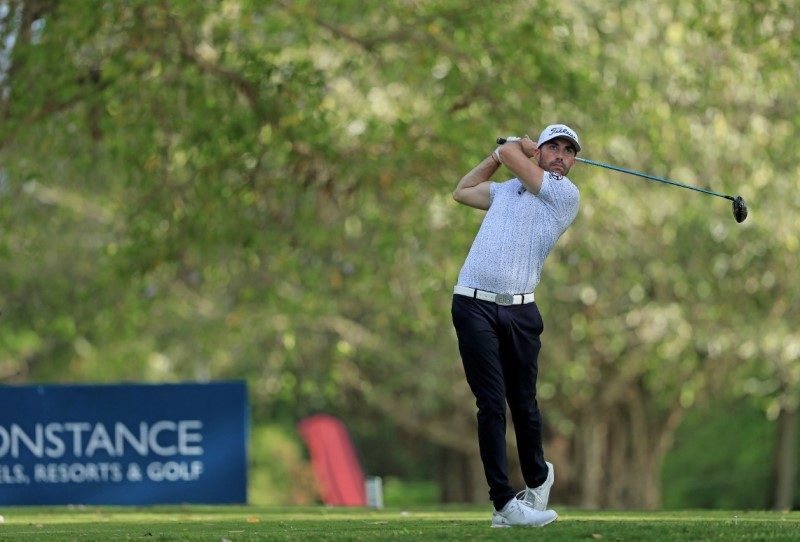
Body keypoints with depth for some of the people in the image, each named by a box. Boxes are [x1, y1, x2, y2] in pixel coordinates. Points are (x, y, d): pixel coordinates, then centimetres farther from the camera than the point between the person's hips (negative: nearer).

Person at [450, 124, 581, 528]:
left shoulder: (565, 194, 4)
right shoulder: (506, 189, 18)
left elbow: (511, 153, 0)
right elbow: (462, 191, 36)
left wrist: (512, 148, 23)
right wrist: (499, 154, 29)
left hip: (519, 310, -1)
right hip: (475, 305, 1)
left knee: (524, 403, 4)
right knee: (491, 403, -7)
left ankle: (537, 480, 30)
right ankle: (504, 503, -11)